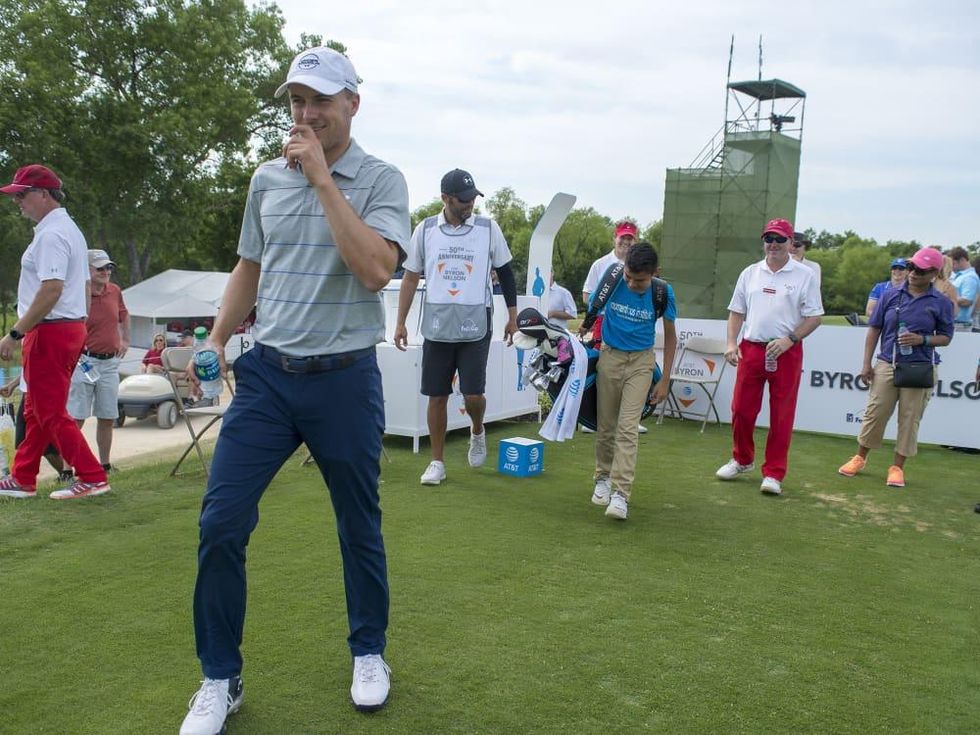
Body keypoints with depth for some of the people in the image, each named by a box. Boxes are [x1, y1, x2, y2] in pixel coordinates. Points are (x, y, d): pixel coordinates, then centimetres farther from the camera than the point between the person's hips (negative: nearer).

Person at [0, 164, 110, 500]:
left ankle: (92, 478, -3)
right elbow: (85, 286, 20)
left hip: (50, 332, -11)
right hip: (72, 328, 11)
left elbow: (52, 290, -24)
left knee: (51, 413, -5)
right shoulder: (70, 230, 18)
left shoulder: (51, 234, -15)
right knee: (35, 410, 17)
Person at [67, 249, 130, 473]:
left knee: (108, 417, 12)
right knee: (76, 418, -5)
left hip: (110, 362, 6)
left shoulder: (115, 291, 6)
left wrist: (125, 339, 20)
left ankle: (105, 465, 23)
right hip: (84, 362, -6)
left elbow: (123, 314, 27)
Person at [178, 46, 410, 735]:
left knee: (360, 527, 9)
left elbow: (375, 268, -20)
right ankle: (221, 678, 13)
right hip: (267, 371, 3)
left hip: (345, 377, -3)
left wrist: (322, 177, -17)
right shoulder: (267, 179, 10)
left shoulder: (381, 179, -3)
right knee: (221, 522, -3)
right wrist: (217, 340, 8)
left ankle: (369, 652, 32)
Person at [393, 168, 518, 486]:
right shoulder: (425, 230, 3)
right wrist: (400, 322, 6)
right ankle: (437, 462, 18)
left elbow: (505, 272, 10)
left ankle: (477, 431, 29)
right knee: (437, 396, 5)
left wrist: (512, 316, 8)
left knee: (473, 394, -6)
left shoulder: (489, 229, 1)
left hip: (475, 327, -1)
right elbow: (410, 277, 9)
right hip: (436, 326, 1)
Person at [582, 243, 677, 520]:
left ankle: (621, 493, -13)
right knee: (605, 425, 8)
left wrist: (665, 380, 0)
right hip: (610, 355, 2)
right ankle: (603, 478, 29)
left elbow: (670, 335, 1)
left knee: (628, 428, -11)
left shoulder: (662, 293, -12)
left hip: (641, 361, -1)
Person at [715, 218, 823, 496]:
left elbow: (814, 317, -2)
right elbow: (737, 312, 14)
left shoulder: (805, 275, 1)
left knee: (781, 416, 0)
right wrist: (731, 343, 0)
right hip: (750, 348, 3)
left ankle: (773, 474, 8)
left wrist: (789, 340, -15)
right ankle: (742, 460, 28)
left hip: (786, 352, -3)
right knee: (741, 409, 7)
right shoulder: (750, 273, 11)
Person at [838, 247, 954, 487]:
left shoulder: (941, 303, 1)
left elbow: (946, 337, 5)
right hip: (887, 365, 1)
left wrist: (922, 339, -15)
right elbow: (874, 329, 9)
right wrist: (866, 363, 3)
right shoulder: (891, 296, 6)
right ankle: (860, 458, 20)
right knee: (874, 413, 4)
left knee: (910, 420, 3)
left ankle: (897, 467, 13)